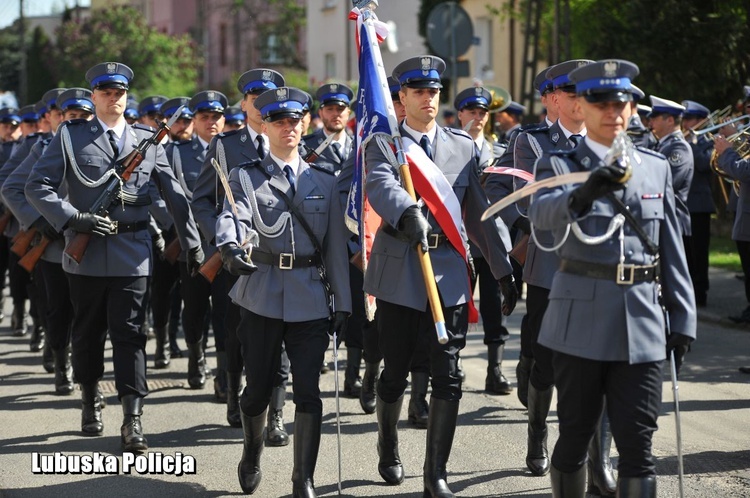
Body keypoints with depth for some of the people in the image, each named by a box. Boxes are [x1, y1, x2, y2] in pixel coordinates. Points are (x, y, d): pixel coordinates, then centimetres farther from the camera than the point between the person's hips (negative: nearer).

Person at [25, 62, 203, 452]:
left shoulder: (148, 141, 8)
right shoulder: (71, 137, 3)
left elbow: (175, 196, 10)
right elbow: (37, 186, -3)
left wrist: (192, 244, 8)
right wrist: (73, 218, -14)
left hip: (132, 254, 0)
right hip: (86, 254, 0)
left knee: (130, 334, -5)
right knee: (88, 332, 11)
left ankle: (132, 421, -7)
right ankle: (90, 401, 31)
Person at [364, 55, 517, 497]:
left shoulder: (464, 146, 10)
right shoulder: (383, 144, -1)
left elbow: (481, 212, 12)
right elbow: (381, 185, -23)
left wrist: (505, 270, 9)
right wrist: (408, 213, -44)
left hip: (449, 274, 2)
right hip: (398, 275, -2)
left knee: (448, 377, -4)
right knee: (395, 374, 10)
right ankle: (389, 448, 36)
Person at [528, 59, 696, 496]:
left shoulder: (656, 167, 11)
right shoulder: (561, 164, 0)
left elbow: (672, 247, 14)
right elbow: (541, 213, -23)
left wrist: (682, 317, 9)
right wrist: (583, 194, -44)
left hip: (642, 324, 2)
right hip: (582, 319, -2)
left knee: (637, 444, 0)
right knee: (575, 437, 8)